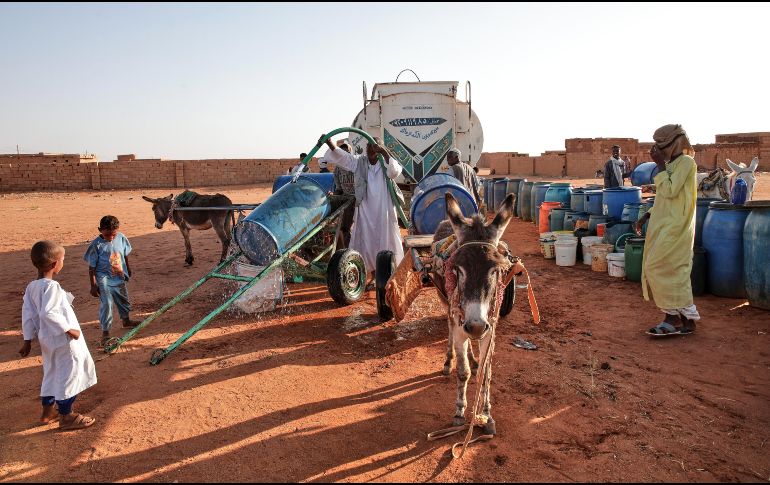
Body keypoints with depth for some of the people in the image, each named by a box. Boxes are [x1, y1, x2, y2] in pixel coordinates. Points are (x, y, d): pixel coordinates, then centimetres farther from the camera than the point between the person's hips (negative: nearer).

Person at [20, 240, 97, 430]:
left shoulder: (31, 287, 3)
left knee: (51, 373, 22)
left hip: (47, 339, 9)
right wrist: (69, 329, -24)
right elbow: (48, 313, -33)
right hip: (63, 340, -9)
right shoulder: (51, 286, -23)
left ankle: (47, 412, 36)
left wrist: (28, 340, 13)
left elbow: (28, 314, 8)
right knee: (69, 374, 4)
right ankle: (66, 417, 16)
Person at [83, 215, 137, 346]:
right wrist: (93, 285, -12)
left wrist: (127, 269, 21)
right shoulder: (96, 245, -18)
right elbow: (91, 267, -12)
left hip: (119, 277, 5)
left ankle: (126, 321, 46)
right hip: (104, 279, -5)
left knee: (123, 300, 22)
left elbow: (125, 255, 11)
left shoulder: (121, 238, -7)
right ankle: (105, 332, -1)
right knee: (106, 304, -11)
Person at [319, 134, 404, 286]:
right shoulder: (359, 162, 2)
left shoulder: (386, 163, -2)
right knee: (366, 242, 7)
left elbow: (395, 172, -22)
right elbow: (341, 157, -11)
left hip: (384, 210, -2)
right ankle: (374, 277, 22)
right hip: (365, 210, 2)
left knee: (386, 241, 6)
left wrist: (385, 153, -31)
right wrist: (330, 144, -28)